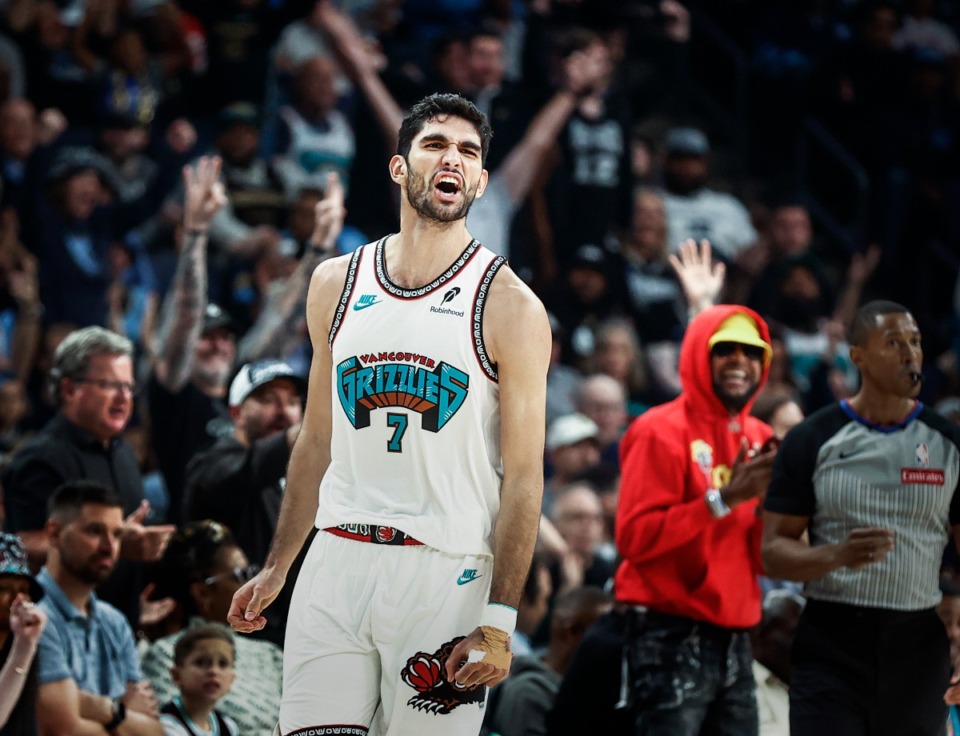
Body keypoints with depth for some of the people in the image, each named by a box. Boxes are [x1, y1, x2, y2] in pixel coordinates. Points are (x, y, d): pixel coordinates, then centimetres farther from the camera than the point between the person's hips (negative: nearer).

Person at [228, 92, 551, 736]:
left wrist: (498, 622, -13)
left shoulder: (510, 307, -3)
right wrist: (276, 568, 18)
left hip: (447, 576, -3)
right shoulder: (337, 284, 11)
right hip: (338, 562, 4)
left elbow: (523, 476, -6)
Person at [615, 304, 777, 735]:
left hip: (734, 639, 7)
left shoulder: (758, 439, 14)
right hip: (674, 638, -7)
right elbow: (634, 536, -18)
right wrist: (723, 499, -20)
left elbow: (765, 560, 15)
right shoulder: (662, 432, -7)